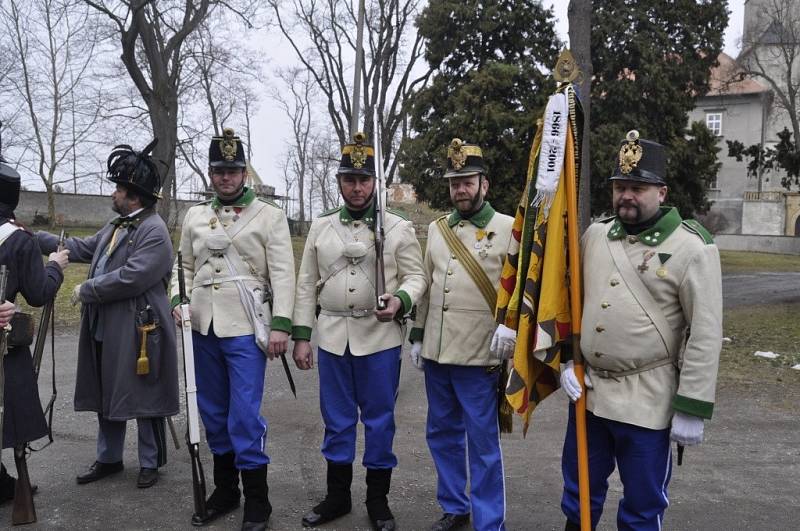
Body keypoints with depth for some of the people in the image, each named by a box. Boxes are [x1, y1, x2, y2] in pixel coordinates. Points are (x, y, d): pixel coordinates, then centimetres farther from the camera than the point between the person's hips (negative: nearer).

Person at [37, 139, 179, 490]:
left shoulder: (154, 231, -16)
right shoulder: (115, 226, 15)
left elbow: (132, 277, -25)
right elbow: (81, 248, 20)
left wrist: (85, 291, -15)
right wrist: (33, 237, 17)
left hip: (137, 333, -9)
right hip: (103, 330, 9)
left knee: (143, 400, 4)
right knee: (106, 397, 18)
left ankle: (150, 463, 20)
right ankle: (108, 459, 34)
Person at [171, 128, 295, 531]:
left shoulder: (269, 215, -1)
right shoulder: (195, 215, 12)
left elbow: (282, 274, -7)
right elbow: (185, 266, 19)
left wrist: (280, 324, -15)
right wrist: (178, 302, 1)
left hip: (246, 328, -5)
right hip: (203, 329, 5)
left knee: (245, 415, -5)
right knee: (214, 413, 14)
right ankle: (225, 491, 29)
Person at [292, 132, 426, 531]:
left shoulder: (398, 227, 0)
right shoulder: (320, 227, 8)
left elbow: (415, 276, 1)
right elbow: (307, 285, 8)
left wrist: (400, 301, -22)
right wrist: (301, 337, 4)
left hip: (380, 337, -2)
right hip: (332, 337, 2)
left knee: (379, 419, 7)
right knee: (336, 419, 12)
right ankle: (337, 494, 28)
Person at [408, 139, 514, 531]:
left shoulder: (508, 229, -6)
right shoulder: (436, 228, 10)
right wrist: (417, 336, 13)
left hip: (479, 356, -5)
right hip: (436, 352, 6)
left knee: (482, 441, 4)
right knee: (441, 434, 16)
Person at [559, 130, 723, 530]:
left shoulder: (691, 248, -11)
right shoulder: (594, 234, 4)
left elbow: (705, 334, -13)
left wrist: (692, 408, -14)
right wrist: (566, 360, 2)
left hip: (647, 400, -4)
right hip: (586, 390, 5)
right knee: (579, 495, 20)